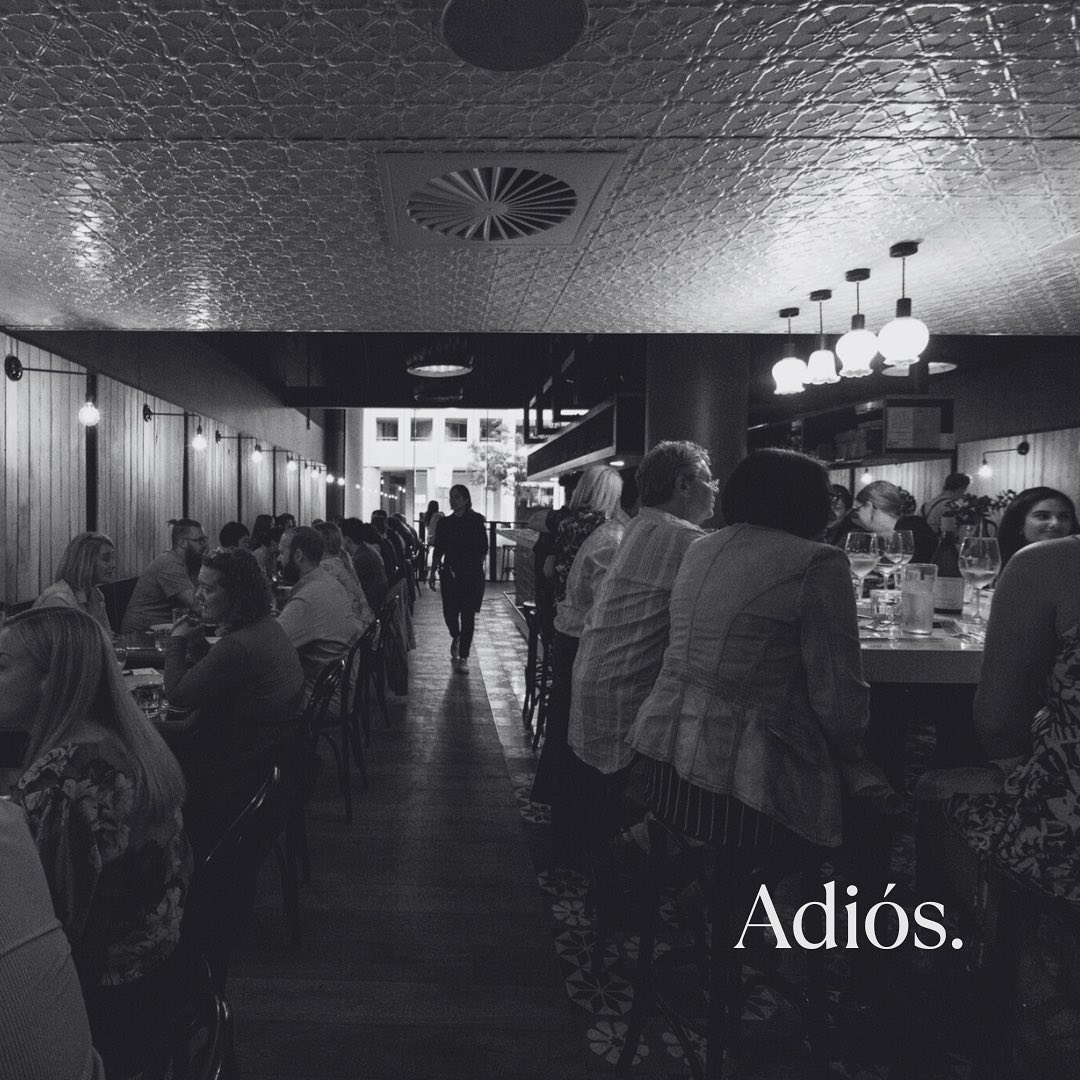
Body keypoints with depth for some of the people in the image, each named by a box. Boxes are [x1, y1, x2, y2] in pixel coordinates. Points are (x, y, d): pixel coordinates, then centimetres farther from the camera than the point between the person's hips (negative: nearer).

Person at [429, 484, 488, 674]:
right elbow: (438, 550, 10)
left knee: (468, 615, -3)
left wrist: (475, 565, -11)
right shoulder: (445, 523, 8)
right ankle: (455, 637, 35)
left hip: (472, 574, -3)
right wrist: (432, 573, 6)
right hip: (450, 573, 3)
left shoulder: (476, 520, -1)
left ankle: (463, 658, 5)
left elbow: (483, 548, -2)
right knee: (449, 611, 0)